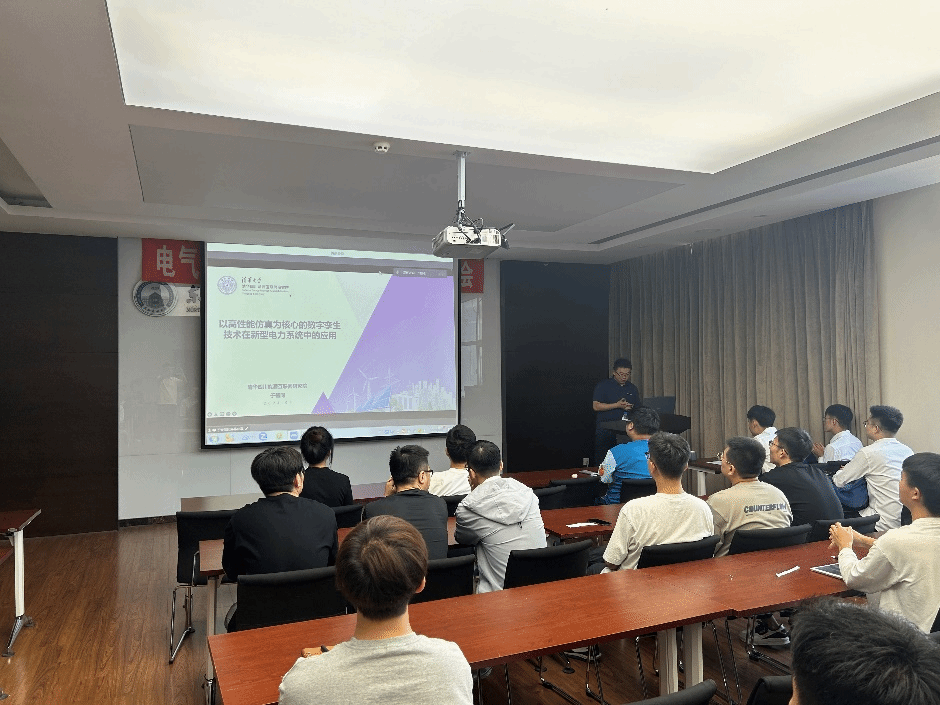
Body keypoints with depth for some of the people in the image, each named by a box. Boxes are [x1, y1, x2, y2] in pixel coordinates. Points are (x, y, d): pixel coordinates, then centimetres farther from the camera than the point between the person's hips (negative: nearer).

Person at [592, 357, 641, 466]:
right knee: (602, 462, -5)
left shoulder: (633, 388, 15)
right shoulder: (603, 386, 2)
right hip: (605, 431, -3)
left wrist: (630, 408, -5)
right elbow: (596, 406, -7)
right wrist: (618, 405, -12)